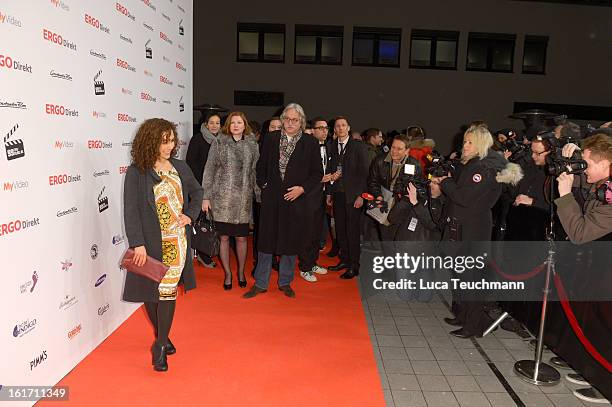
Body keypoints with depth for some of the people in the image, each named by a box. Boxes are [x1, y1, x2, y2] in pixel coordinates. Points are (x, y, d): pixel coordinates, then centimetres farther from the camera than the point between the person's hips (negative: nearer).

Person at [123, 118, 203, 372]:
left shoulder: (180, 167, 4)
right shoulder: (136, 173, -8)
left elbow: (196, 192, 19)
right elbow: (130, 211, -11)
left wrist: (190, 215, 2)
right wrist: (137, 244, -18)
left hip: (177, 239, 2)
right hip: (150, 242, -2)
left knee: (168, 290, -2)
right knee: (150, 290, 10)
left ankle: (160, 344, 10)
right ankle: (161, 335, 33)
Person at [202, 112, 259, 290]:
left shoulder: (252, 144, 7)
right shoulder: (219, 142, 2)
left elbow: (256, 171, 9)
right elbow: (209, 169, 0)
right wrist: (206, 196, -4)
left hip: (243, 200, 1)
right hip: (222, 198, -1)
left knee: (241, 238, 8)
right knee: (224, 237, 6)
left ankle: (241, 272, 27)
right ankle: (227, 273, 22)